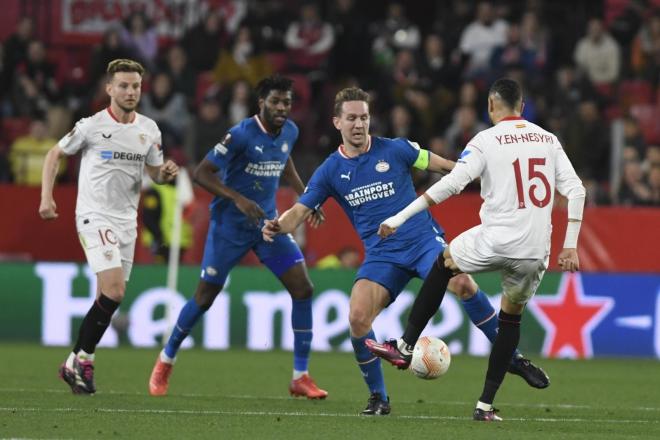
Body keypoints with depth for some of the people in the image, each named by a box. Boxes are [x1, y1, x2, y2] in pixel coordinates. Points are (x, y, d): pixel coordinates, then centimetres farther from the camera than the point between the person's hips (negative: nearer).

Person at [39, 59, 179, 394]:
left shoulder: (149, 129, 7)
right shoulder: (91, 126, -7)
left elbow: (155, 173, 16)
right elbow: (55, 155, 5)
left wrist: (166, 173, -7)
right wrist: (46, 197, -4)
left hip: (126, 220, 6)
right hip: (95, 216, -6)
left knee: (108, 298, 6)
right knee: (114, 292, -19)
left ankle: (77, 363, 17)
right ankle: (81, 359, -8)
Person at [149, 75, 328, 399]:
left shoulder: (289, 132, 1)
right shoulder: (241, 135, -20)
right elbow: (201, 173, -18)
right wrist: (238, 199, -28)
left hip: (268, 223, 5)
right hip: (230, 226, -5)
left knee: (303, 289, -8)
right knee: (205, 297, 0)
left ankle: (300, 377, -1)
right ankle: (165, 362, 24)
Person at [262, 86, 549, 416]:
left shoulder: (395, 150, 0)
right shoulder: (330, 171, 4)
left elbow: (444, 166, 10)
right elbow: (299, 212, 2)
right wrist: (277, 226, -20)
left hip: (423, 240, -2)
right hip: (381, 255, 2)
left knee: (462, 283, -29)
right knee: (357, 317, -21)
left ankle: (511, 357, -14)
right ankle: (378, 398, 0)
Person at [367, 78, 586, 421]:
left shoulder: (487, 140, -1)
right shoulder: (549, 140, 12)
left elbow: (451, 184, -10)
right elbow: (575, 190, 5)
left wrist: (400, 217, -7)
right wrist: (570, 246, 6)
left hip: (496, 240, -3)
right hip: (536, 252, 3)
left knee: (443, 264, 25)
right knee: (511, 318, 22)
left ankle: (406, 346, 26)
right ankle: (486, 405, 16)